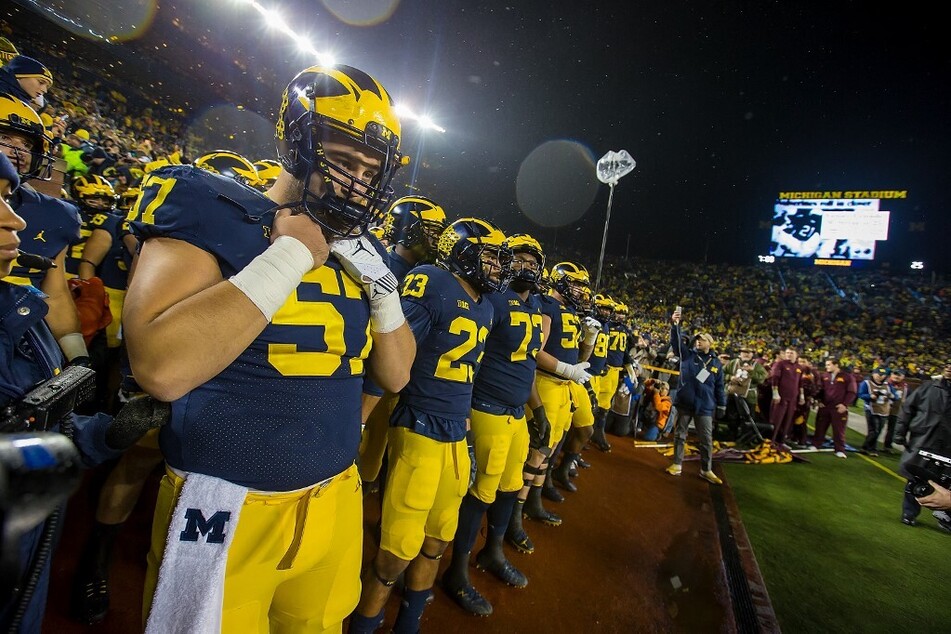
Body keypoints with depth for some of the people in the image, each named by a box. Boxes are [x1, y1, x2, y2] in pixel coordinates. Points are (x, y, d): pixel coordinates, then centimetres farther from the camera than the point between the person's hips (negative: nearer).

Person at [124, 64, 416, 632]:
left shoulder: (358, 249, 4)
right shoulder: (212, 209, -10)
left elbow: (396, 375, 5)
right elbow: (162, 368, -25)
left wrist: (381, 282, -7)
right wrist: (290, 255, -21)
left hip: (336, 496, 6)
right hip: (228, 505, -5)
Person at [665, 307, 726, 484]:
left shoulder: (716, 363, 6)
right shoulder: (687, 354, 2)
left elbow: (719, 387, 11)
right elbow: (676, 342, -14)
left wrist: (722, 405, 9)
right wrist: (674, 325, -28)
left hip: (705, 406, 1)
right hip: (685, 402, -1)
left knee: (706, 439, 6)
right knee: (680, 435, 8)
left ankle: (706, 470, 19)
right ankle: (677, 464, 20)